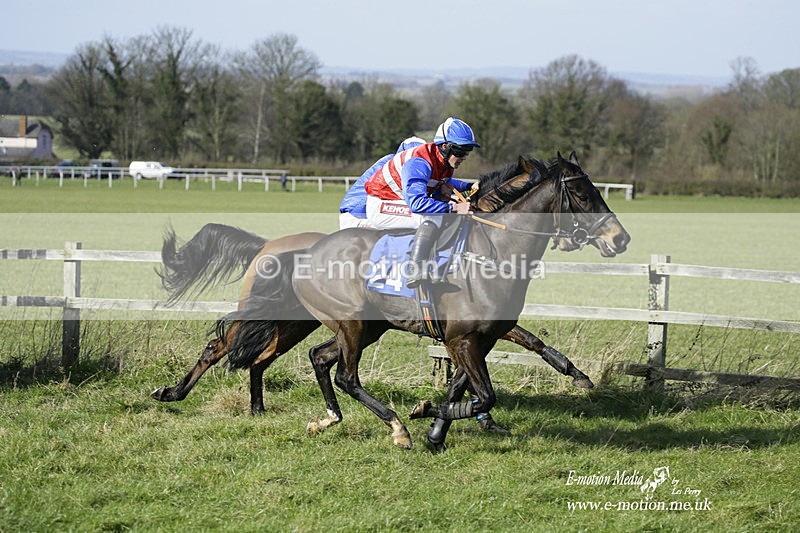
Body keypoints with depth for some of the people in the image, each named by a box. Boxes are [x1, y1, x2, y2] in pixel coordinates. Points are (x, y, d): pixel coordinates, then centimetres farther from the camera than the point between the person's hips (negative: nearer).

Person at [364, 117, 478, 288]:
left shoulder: (446, 162, -1)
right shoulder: (420, 162, -31)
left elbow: (444, 181, 20)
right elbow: (416, 203, -42)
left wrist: (469, 187, -1)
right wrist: (453, 207, -43)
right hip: (380, 208, -10)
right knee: (433, 217, -30)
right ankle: (415, 272, -38)